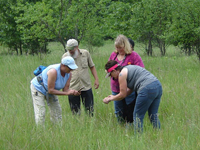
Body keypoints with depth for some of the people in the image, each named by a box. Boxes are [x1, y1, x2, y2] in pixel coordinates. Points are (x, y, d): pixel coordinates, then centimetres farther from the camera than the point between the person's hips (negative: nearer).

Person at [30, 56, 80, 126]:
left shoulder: (69, 74, -15)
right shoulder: (53, 71, -39)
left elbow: (65, 89, -13)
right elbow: (50, 90, -35)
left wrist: (74, 92, -35)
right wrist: (67, 93, -37)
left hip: (50, 89, 8)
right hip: (38, 88, -8)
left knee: (57, 110, 7)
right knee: (40, 113, -13)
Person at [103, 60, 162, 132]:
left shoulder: (122, 74, 1)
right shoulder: (129, 68, 28)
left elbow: (123, 95, 4)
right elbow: (130, 90, 33)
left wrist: (110, 99, 20)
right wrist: (114, 97, 38)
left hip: (147, 89, -9)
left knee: (137, 116, 1)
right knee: (153, 116, 14)